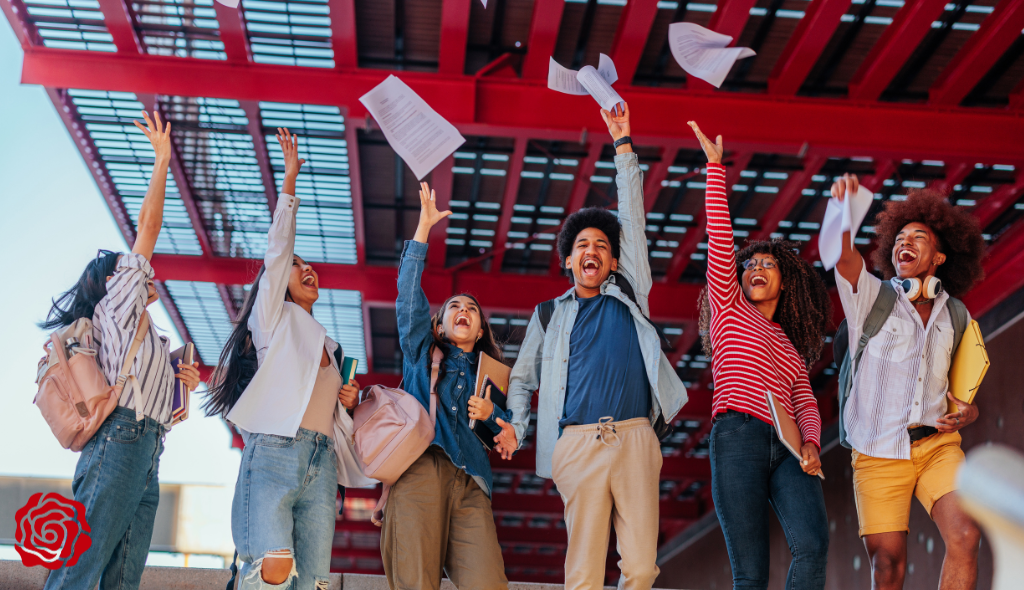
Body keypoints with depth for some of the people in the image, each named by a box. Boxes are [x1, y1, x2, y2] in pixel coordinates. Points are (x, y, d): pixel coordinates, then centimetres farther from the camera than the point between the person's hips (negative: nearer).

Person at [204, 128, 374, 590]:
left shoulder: (326, 346, 31)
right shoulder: (274, 317, 15)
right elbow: (277, 249, 7)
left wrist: (347, 401, 12)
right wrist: (289, 183, 4)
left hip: (321, 463, 5)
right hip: (274, 450, -5)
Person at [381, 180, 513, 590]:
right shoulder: (422, 353, 25)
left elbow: (511, 429, 32)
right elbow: (409, 296, 12)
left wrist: (492, 414, 10)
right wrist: (423, 227, 7)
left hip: (468, 479, 2)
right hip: (420, 466, -2)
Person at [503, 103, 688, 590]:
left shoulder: (628, 295, 19)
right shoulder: (549, 314, 20)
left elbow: (633, 218, 15)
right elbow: (522, 377, 24)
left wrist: (623, 143, 14)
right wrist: (515, 425, 5)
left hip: (635, 437, 1)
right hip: (578, 442, 0)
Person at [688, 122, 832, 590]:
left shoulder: (791, 348, 28)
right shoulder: (729, 306, 18)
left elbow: (806, 403, 16)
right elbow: (720, 237, 8)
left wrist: (811, 443, -5)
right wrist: (715, 167, 4)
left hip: (788, 448, 4)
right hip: (738, 437, -3)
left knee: (813, 546, -22)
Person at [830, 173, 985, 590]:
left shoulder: (956, 315, 12)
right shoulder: (871, 295, 1)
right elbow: (844, 256, -21)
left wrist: (968, 411, -3)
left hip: (937, 445, 3)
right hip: (878, 451, -2)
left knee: (965, 537, -18)